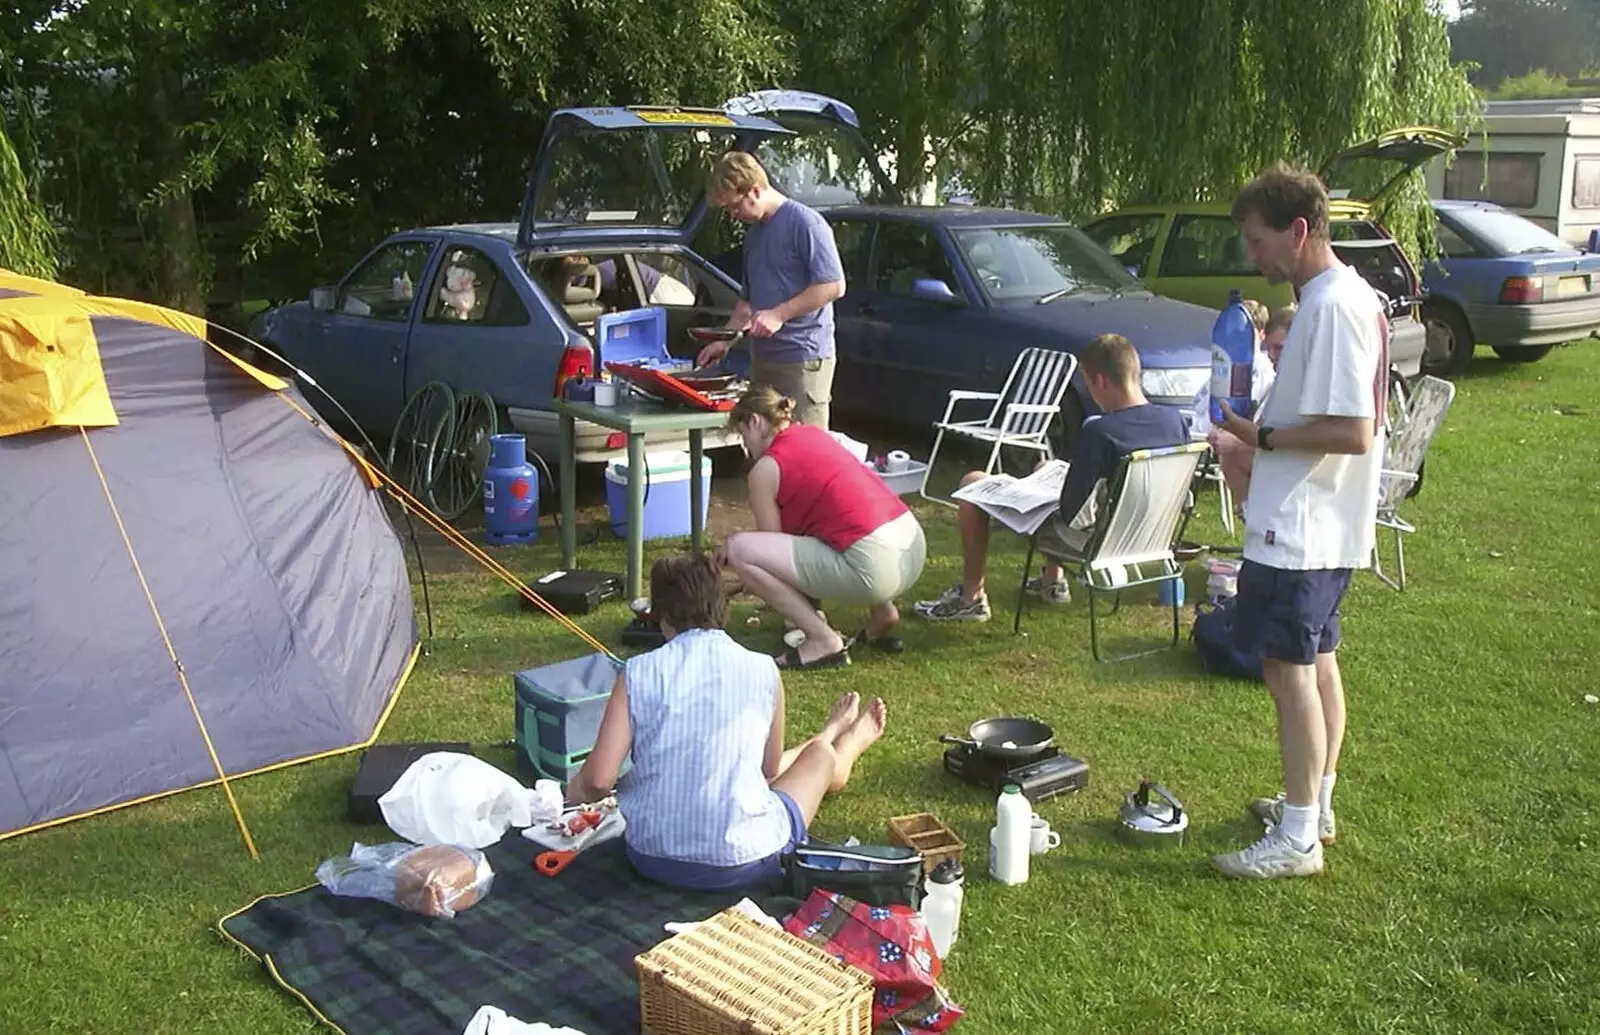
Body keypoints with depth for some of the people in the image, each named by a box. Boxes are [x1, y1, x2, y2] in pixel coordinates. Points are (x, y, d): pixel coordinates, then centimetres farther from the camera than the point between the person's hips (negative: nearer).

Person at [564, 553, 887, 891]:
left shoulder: (637, 673, -10)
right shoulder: (763, 671, -9)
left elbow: (598, 779, -13)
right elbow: (770, 769, 5)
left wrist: (575, 791, 10)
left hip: (650, 857, 3)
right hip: (741, 864, -2)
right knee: (820, 756, 28)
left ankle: (828, 735, 65)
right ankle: (849, 745, 65)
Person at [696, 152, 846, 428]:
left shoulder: (804, 222, -9)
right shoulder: (754, 233, 18)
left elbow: (834, 286, -15)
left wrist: (779, 314, -17)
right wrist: (724, 340, 16)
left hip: (803, 358, -8)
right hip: (762, 357, 8)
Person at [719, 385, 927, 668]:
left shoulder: (765, 469, -2)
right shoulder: (816, 433, 21)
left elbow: (772, 545, 7)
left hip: (876, 568, -9)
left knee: (738, 547, -4)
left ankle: (824, 641, -2)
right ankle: (882, 614, 26)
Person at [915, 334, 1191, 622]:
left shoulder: (1098, 433, -32)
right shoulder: (1177, 421, -11)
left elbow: (1074, 515, -26)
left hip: (1089, 540, -8)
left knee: (973, 483, 4)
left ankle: (970, 597, 13)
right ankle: (1052, 580, 37)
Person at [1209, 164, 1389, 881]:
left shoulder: (1334, 307, -21)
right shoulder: (1340, 298, 11)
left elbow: (1354, 432, -27)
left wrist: (1263, 436, -19)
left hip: (1300, 529, -10)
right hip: (1317, 525, 10)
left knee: (1289, 668, -3)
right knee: (1316, 661, 18)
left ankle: (1297, 839, 6)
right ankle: (1315, 804, 31)